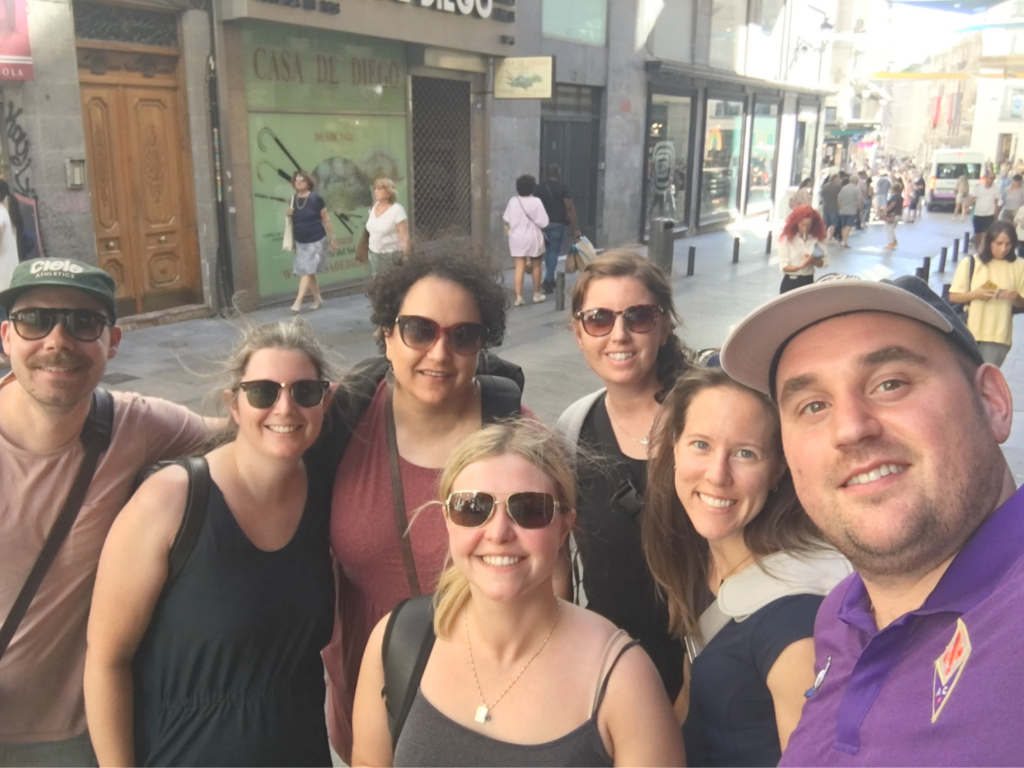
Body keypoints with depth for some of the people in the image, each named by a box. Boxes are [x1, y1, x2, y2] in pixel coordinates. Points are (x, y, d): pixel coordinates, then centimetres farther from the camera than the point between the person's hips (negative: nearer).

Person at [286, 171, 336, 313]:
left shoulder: (315, 198, -10)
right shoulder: (293, 199, 4)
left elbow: (326, 219, -5)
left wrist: (332, 238, -4)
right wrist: (288, 214, -6)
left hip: (316, 241, -6)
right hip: (300, 242, 6)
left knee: (307, 271, -9)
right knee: (306, 272, 9)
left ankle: (298, 302, -10)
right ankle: (317, 299, 22)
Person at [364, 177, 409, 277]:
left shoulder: (397, 210, -13)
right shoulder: (373, 207, 7)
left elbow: (404, 236, -15)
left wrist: (405, 257, -19)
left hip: (392, 255, -6)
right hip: (374, 254, 6)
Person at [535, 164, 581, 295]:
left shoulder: (540, 188, 4)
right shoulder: (563, 188, -8)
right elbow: (570, 208, -13)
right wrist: (575, 228, -12)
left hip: (544, 224, 4)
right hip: (557, 224, -4)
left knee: (549, 251, 17)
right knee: (554, 252, -2)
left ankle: (550, 279, 22)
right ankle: (547, 281, -11)